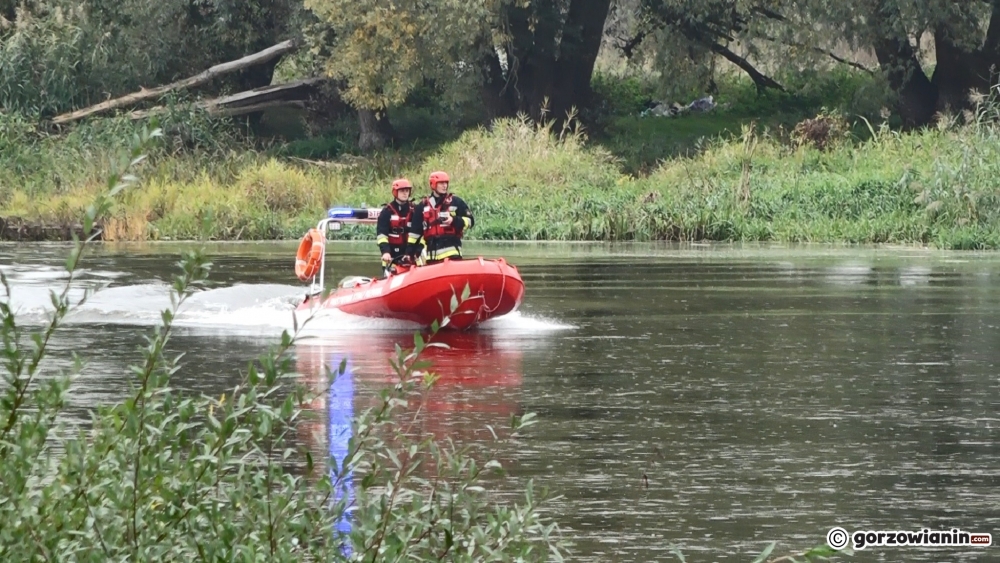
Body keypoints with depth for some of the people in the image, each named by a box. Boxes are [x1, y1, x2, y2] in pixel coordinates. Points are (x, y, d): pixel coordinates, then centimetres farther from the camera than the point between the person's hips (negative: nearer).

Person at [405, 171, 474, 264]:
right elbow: (414, 231, 14)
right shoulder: (422, 206, 13)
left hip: (451, 250, -3)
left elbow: (470, 221, 4)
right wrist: (409, 252, 10)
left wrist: (454, 221, -15)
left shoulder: (456, 202, 7)